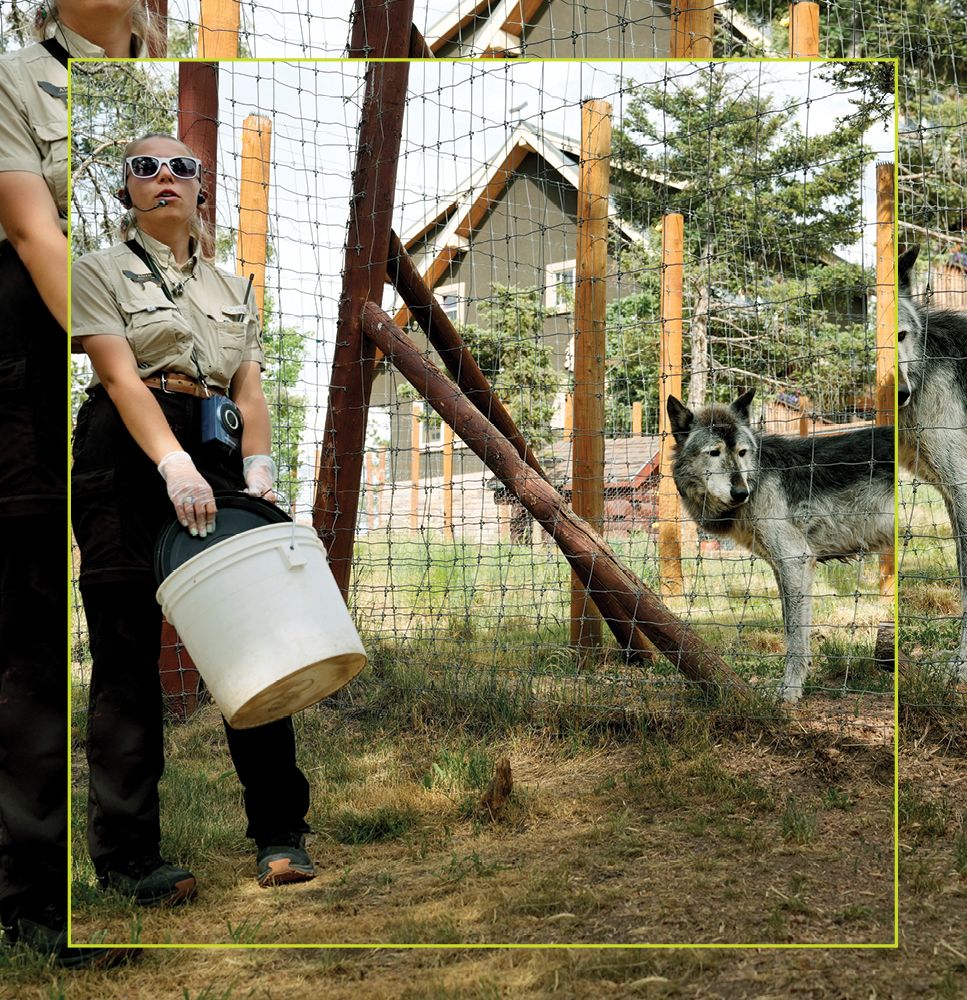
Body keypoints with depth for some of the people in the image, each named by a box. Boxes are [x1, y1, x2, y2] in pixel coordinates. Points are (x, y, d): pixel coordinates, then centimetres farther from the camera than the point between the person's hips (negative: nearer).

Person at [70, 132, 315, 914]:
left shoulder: (232, 286, 20)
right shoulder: (100, 271, 5)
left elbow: (250, 386, 9)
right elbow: (121, 377, -10)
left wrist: (258, 467, -11)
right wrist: (174, 465, -26)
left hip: (216, 462, 4)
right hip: (128, 461, -4)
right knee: (129, 652, -3)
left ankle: (280, 832, 8)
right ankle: (128, 853, 4)